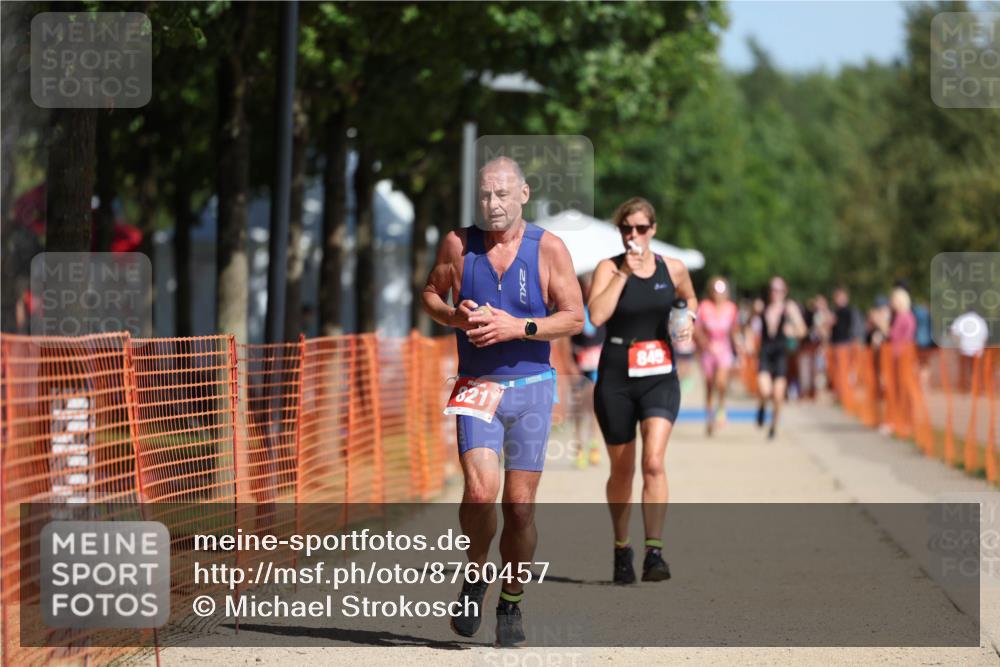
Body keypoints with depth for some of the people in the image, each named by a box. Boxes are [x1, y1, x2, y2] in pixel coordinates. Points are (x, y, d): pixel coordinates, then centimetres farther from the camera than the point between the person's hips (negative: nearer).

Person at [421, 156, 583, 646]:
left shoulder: (548, 248, -2)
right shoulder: (458, 244, 1)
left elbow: (574, 317, -2)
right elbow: (430, 294, 14)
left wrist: (516, 327, -15)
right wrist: (455, 316, -7)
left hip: (531, 389, 0)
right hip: (476, 386, 0)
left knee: (520, 505, 0)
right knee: (480, 490, -19)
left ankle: (511, 604, 16)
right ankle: (476, 573, 7)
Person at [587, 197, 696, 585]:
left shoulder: (673, 270, 4)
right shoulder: (609, 268, -4)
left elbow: (690, 299, 25)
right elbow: (596, 315, -21)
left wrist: (689, 319, 3)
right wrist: (625, 272, -19)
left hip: (660, 378, 0)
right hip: (615, 380, 0)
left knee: (654, 461, -18)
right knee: (622, 470, 9)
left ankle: (655, 552, -19)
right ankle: (621, 549, 28)